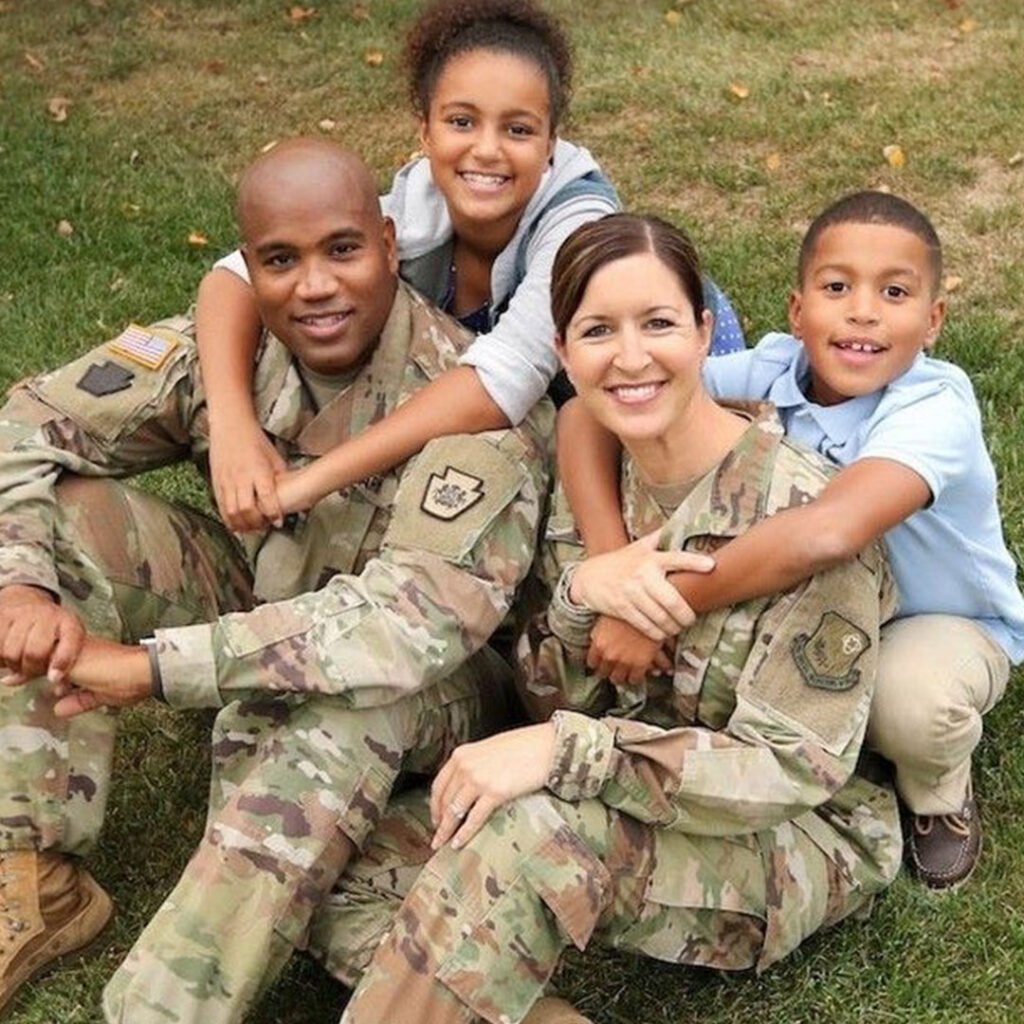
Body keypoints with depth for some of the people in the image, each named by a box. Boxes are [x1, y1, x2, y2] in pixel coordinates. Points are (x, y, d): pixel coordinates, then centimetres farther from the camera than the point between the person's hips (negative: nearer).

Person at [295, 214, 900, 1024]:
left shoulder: (798, 508, -22)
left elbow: (795, 766, -23)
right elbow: (557, 704, 0)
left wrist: (566, 751, -32)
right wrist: (583, 594, -21)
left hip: (799, 837, -6)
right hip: (632, 809, 6)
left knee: (534, 831, -34)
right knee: (357, 879, -12)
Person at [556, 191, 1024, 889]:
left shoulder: (936, 408, -32)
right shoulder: (772, 372, -20)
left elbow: (828, 531, -51)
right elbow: (589, 411, -23)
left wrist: (662, 610, -46)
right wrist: (609, 556, -39)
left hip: (948, 623, -4)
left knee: (911, 696, -36)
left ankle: (941, 792, 1)